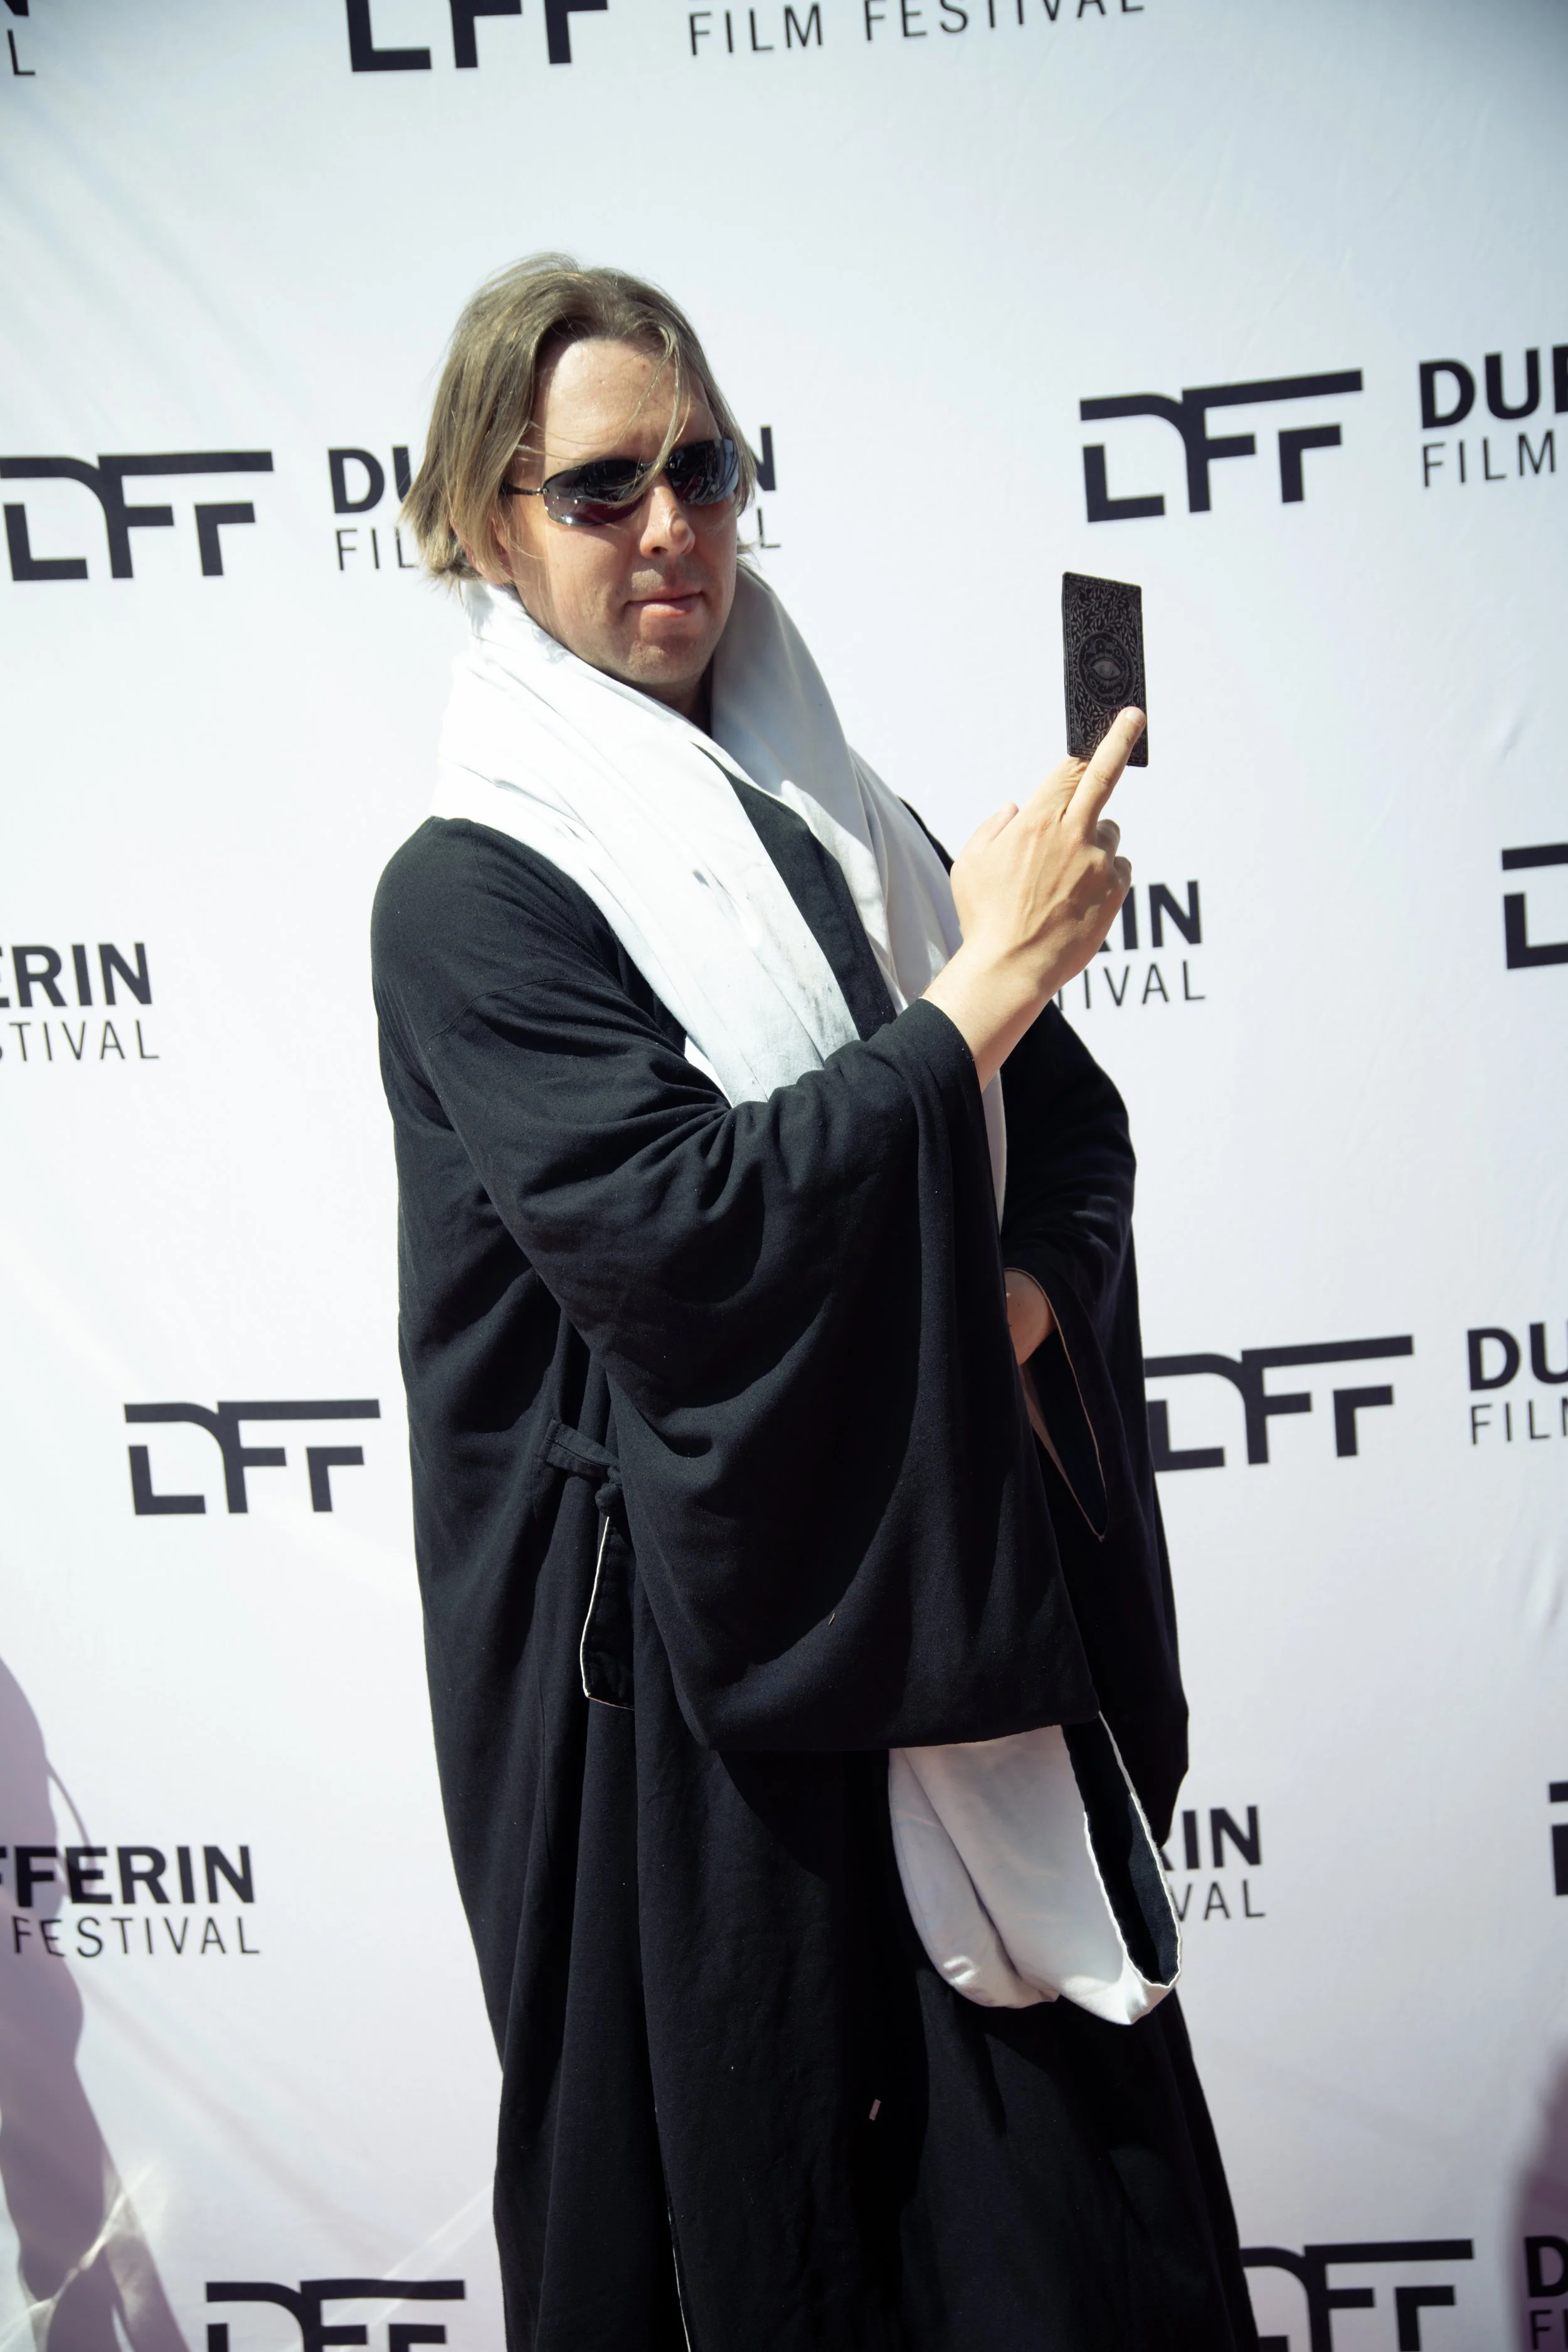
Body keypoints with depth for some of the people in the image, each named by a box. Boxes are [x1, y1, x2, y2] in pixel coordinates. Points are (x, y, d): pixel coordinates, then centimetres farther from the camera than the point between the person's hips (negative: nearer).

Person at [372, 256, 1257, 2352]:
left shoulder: (845, 824, 11)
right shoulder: (468, 894, -7)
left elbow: (1083, 1136, 7)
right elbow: (674, 1227, -21)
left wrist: (1013, 1304, -13)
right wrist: (983, 983, -17)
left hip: (973, 1598, 5)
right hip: (685, 1649, -5)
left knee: (1081, 2181, 13)